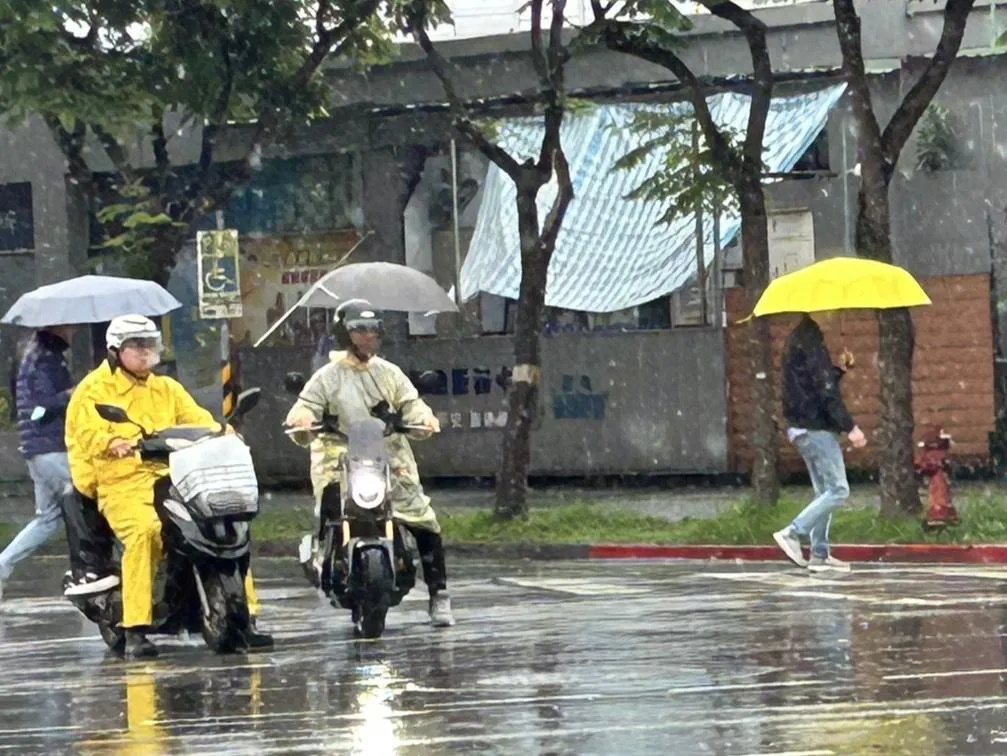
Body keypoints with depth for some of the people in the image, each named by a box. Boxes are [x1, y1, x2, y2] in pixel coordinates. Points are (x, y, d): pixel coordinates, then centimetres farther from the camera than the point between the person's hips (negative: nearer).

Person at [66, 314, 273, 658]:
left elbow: (196, 418, 9)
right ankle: (135, 632, -32)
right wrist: (115, 443, -33)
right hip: (123, 481, -5)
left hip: (173, 477, 5)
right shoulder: (95, 389, 5)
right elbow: (88, 432, -11)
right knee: (144, 531, -35)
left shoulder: (167, 388, 22)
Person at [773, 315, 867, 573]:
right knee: (838, 490, -8)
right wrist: (850, 427, -21)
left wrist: (839, 369, 12)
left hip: (804, 428, 10)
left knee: (825, 491, 13)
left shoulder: (798, 339, 16)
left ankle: (820, 553, 12)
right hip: (816, 428, -10)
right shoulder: (810, 341, -16)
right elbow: (825, 391, -21)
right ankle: (792, 534, -11)